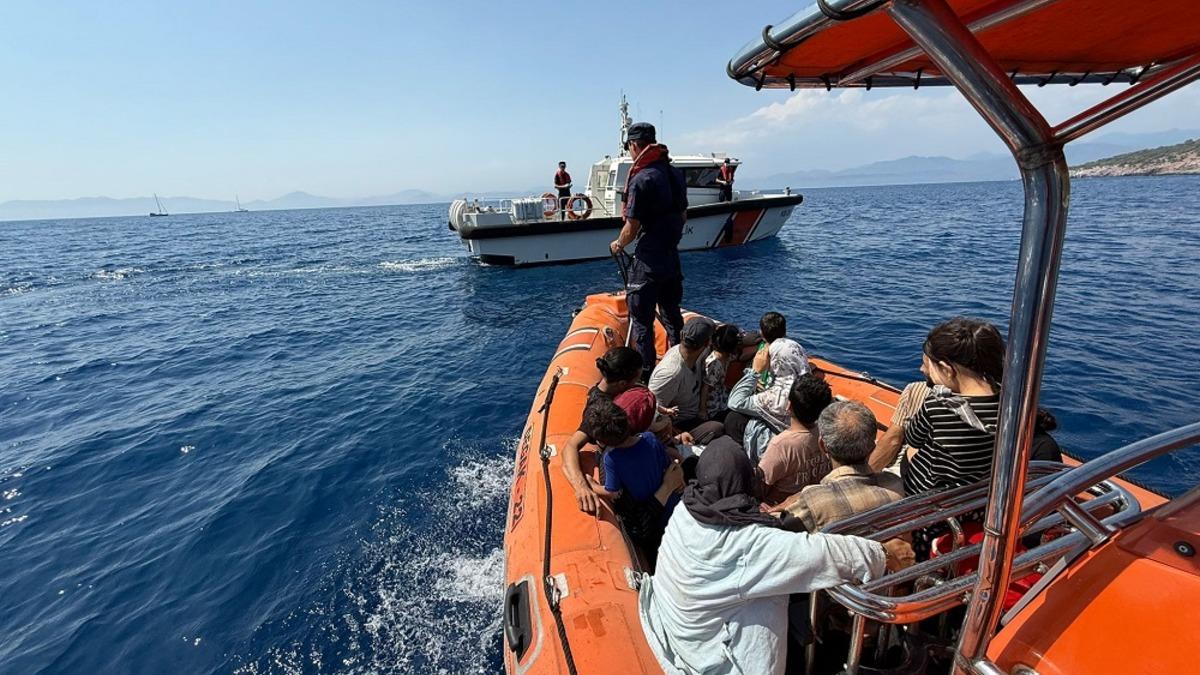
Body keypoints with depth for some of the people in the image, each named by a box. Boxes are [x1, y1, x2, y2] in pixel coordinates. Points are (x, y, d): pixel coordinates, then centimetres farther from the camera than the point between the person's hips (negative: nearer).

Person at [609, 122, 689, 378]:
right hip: (672, 256, 8)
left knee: (641, 318, 3)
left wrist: (618, 245, 2)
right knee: (671, 312, 20)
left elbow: (632, 227, -17)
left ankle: (647, 370, 9)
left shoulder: (641, 179, -18)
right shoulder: (676, 173, 7)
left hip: (648, 261, -8)